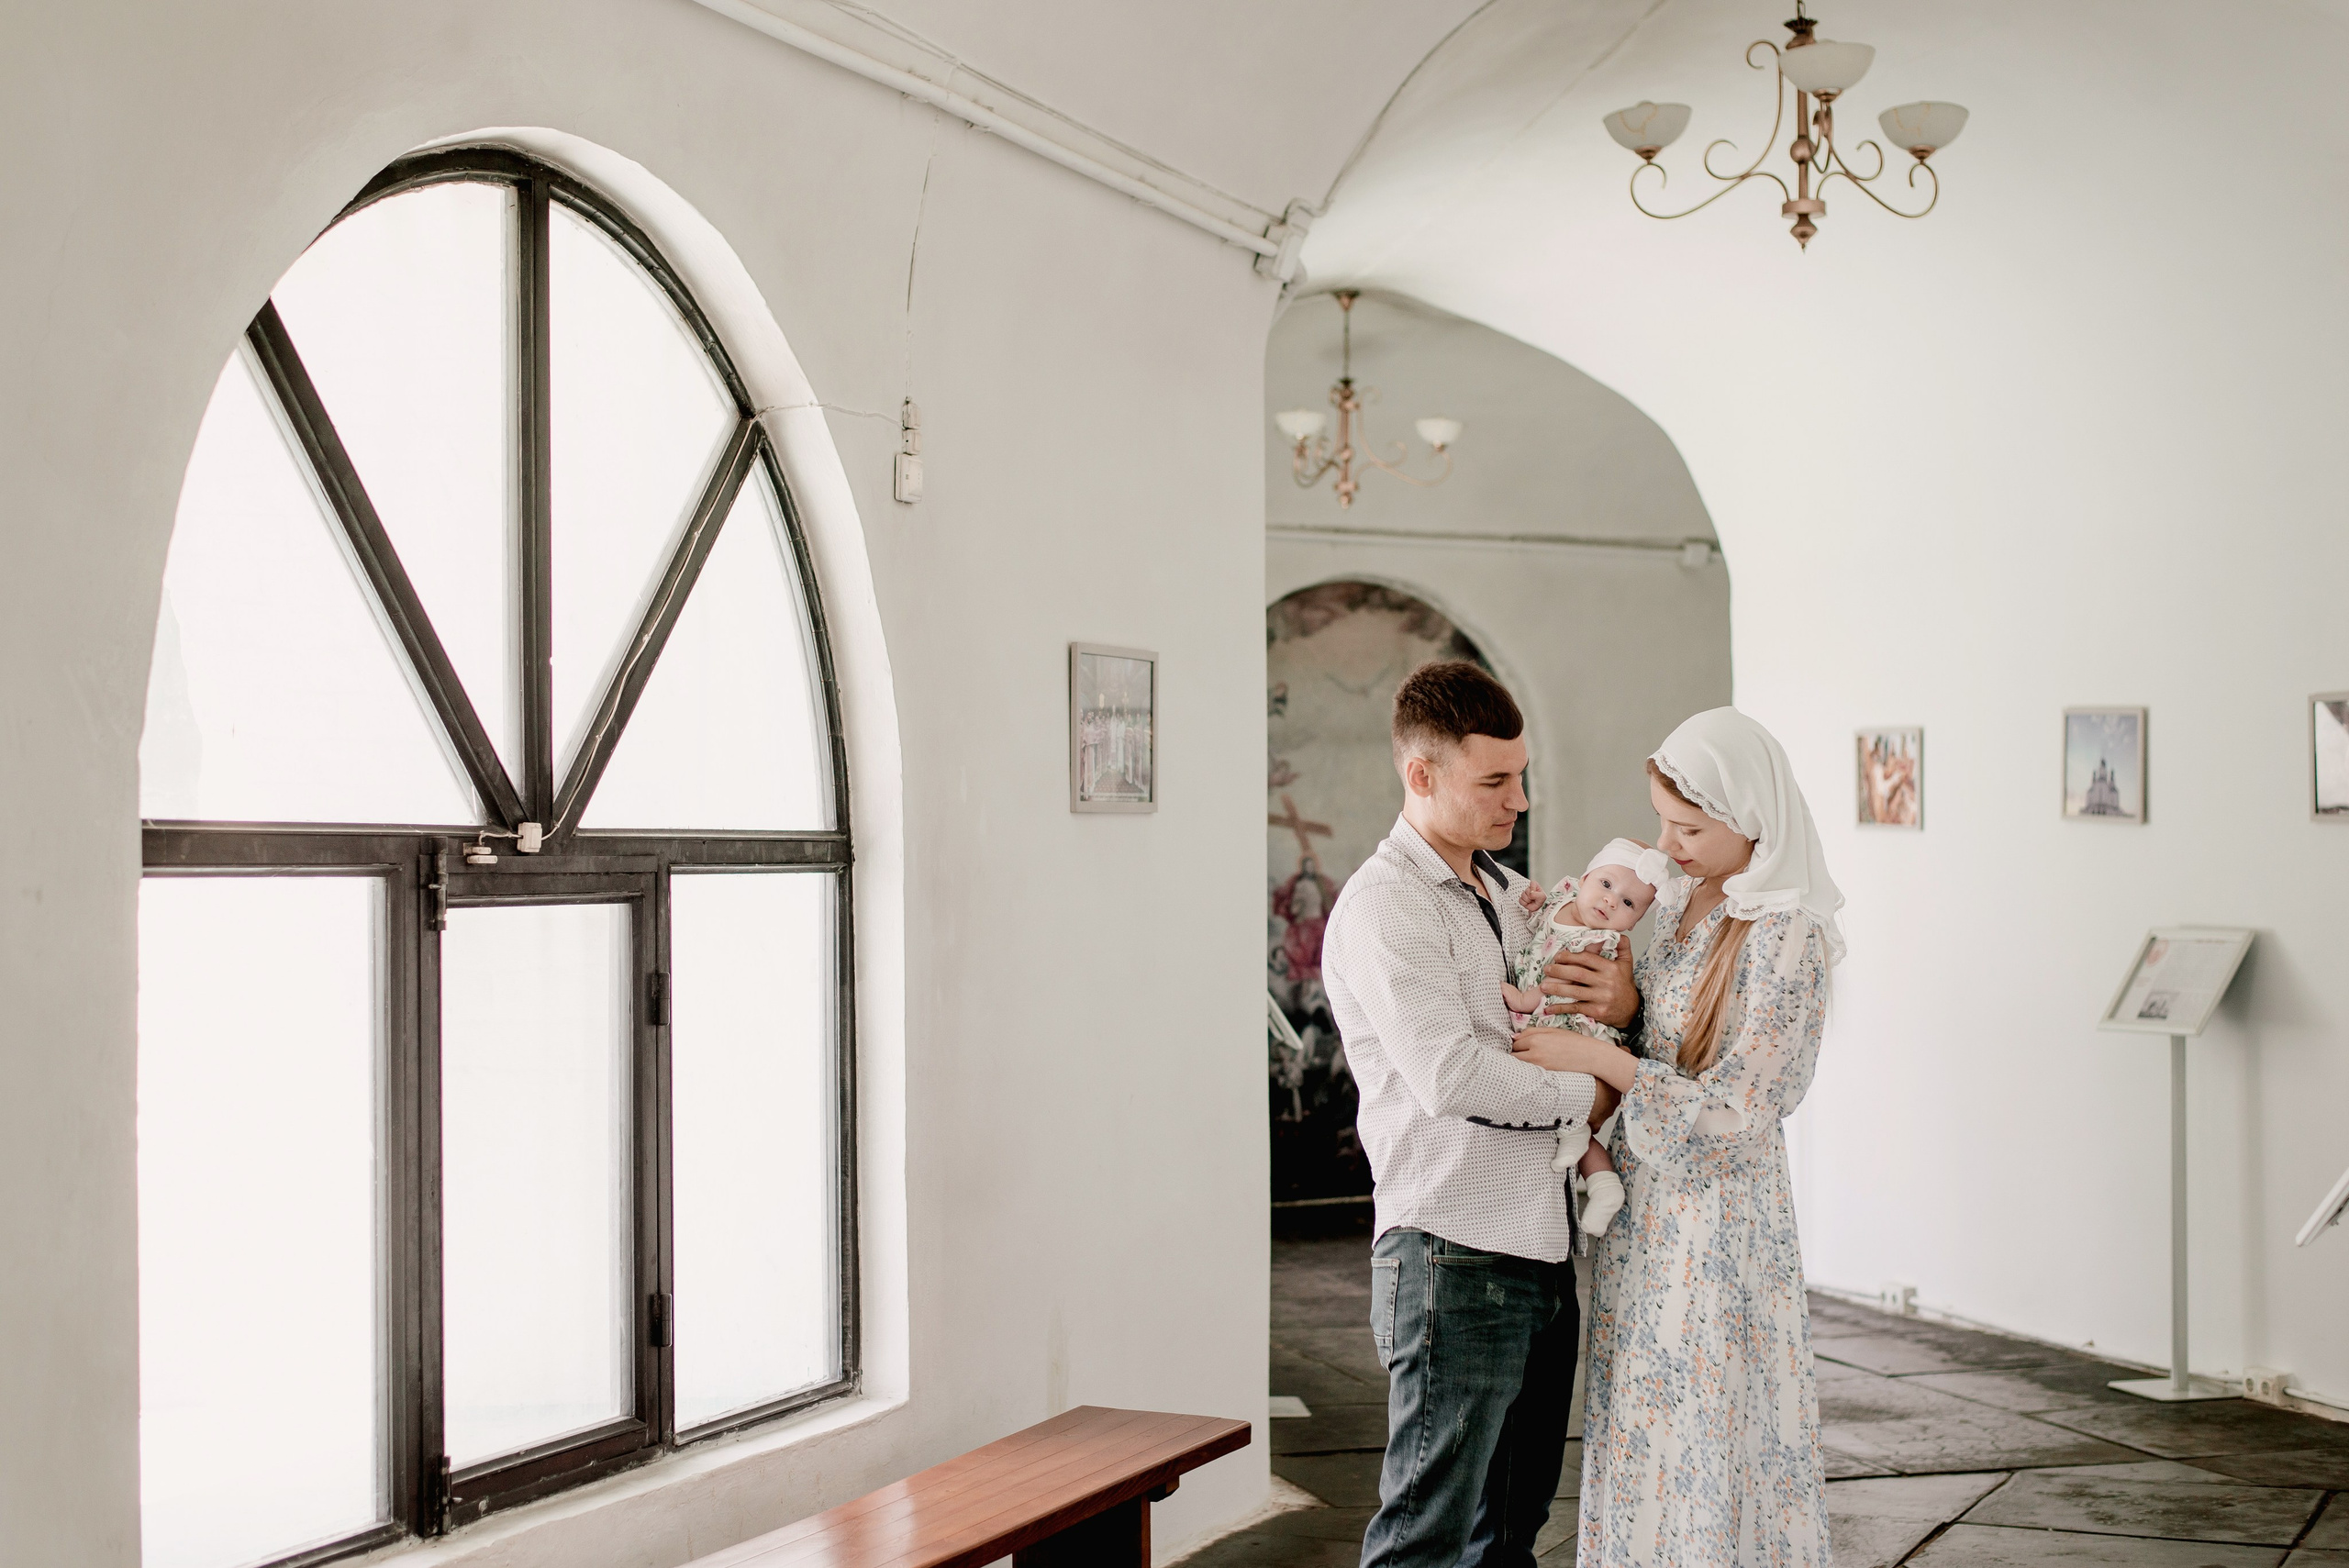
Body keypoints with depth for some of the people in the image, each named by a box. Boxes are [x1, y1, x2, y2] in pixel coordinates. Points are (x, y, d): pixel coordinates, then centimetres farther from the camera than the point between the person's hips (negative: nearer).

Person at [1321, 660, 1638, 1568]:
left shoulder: (1510, 893, 17)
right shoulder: (1382, 906, -11)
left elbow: (1558, 1031, 22)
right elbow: (1452, 1077, -21)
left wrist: (1623, 1004, -2)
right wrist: (1587, 1095, -7)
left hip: (1542, 1254, 9)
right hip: (1455, 1258, -8)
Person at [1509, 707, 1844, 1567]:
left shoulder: (1787, 938, -17)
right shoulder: (1678, 906, 7)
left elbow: (1733, 1114, -19)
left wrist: (1597, 1058, -21)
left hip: (1716, 1217, -7)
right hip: (1640, 1209, 7)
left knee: (1706, 1449, 1)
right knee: (1641, 1437, 14)